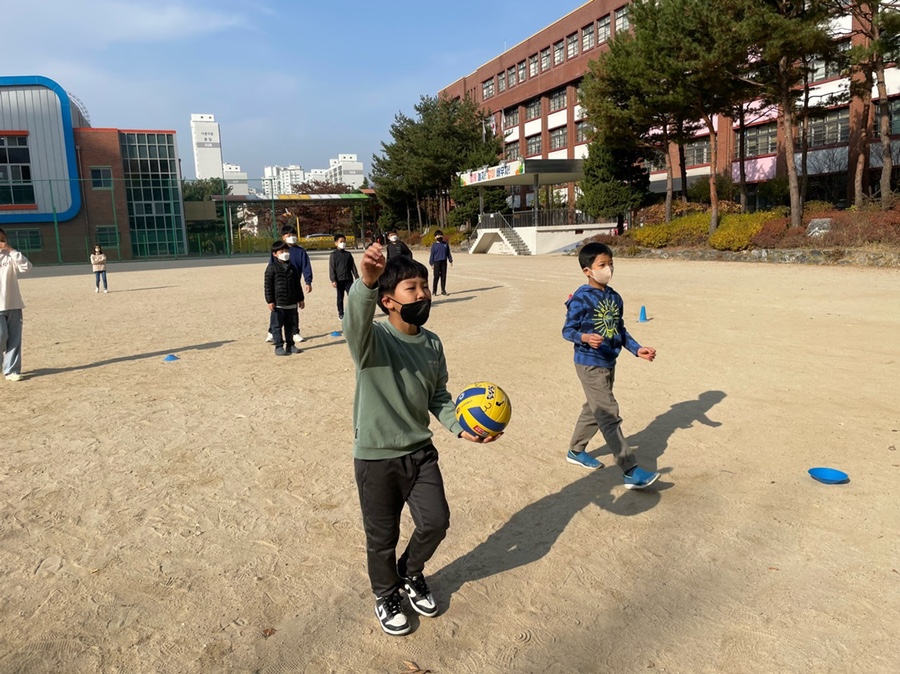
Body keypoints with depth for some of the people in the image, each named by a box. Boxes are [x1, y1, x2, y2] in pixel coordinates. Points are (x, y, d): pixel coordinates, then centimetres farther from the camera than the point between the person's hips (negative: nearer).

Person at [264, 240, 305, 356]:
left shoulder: (292, 268, 11)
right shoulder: (272, 268, -5)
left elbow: (297, 285, 16)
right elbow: (268, 286, -8)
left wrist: (300, 299, 15)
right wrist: (270, 301, -13)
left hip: (292, 303, 5)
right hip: (278, 303, -5)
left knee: (291, 325, 11)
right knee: (278, 325, 0)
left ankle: (290, 345, 21)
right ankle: (279, 346, 6)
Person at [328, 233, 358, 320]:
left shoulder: (348, 254, 8)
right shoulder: (334, 255, -2)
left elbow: (353, 266, 10)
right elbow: (331, 268, -5)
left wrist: (357, 277, 6)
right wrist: (333, 280, -13)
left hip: (349, 279, 2)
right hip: (339, 280, -2)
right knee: (340, 298, 8)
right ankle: (341, 314, 17)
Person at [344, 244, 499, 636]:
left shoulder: (433, 344, -2)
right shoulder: (372, 339, -19)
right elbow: (355, 320, -44)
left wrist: (460, 428, -8)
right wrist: (366, 282, -64)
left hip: (420, 452, 5)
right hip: (375, 458, -4)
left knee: (436, 521, 9)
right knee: (382, 537, 12)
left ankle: (411, 574, 42)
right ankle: (386, 596, 42)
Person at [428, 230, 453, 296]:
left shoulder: (446, 244, 7)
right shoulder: (434, 245, 0)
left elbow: (448, 253, 14)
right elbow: (432, 255, 2)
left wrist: (450, 261, 11)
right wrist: (432, 263, -2)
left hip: (444, 262, 3)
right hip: (436, 262, -3)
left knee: (443, 276, 6)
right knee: (436, 276, -4)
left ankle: (443, 290, 14)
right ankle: (434, 291, 3)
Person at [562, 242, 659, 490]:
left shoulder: (614, 297, 7)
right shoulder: (581, 298, -15)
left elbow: (620, 330, 14)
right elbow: (567, 330, -13)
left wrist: (637, 349, 6)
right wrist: (585, 337, -32)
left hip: (609, 363, 8)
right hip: (590, 365, -8)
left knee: (594, 411, 20)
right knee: (610, 416, -7)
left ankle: (576, 451, 39)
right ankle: (631, 471, -4)